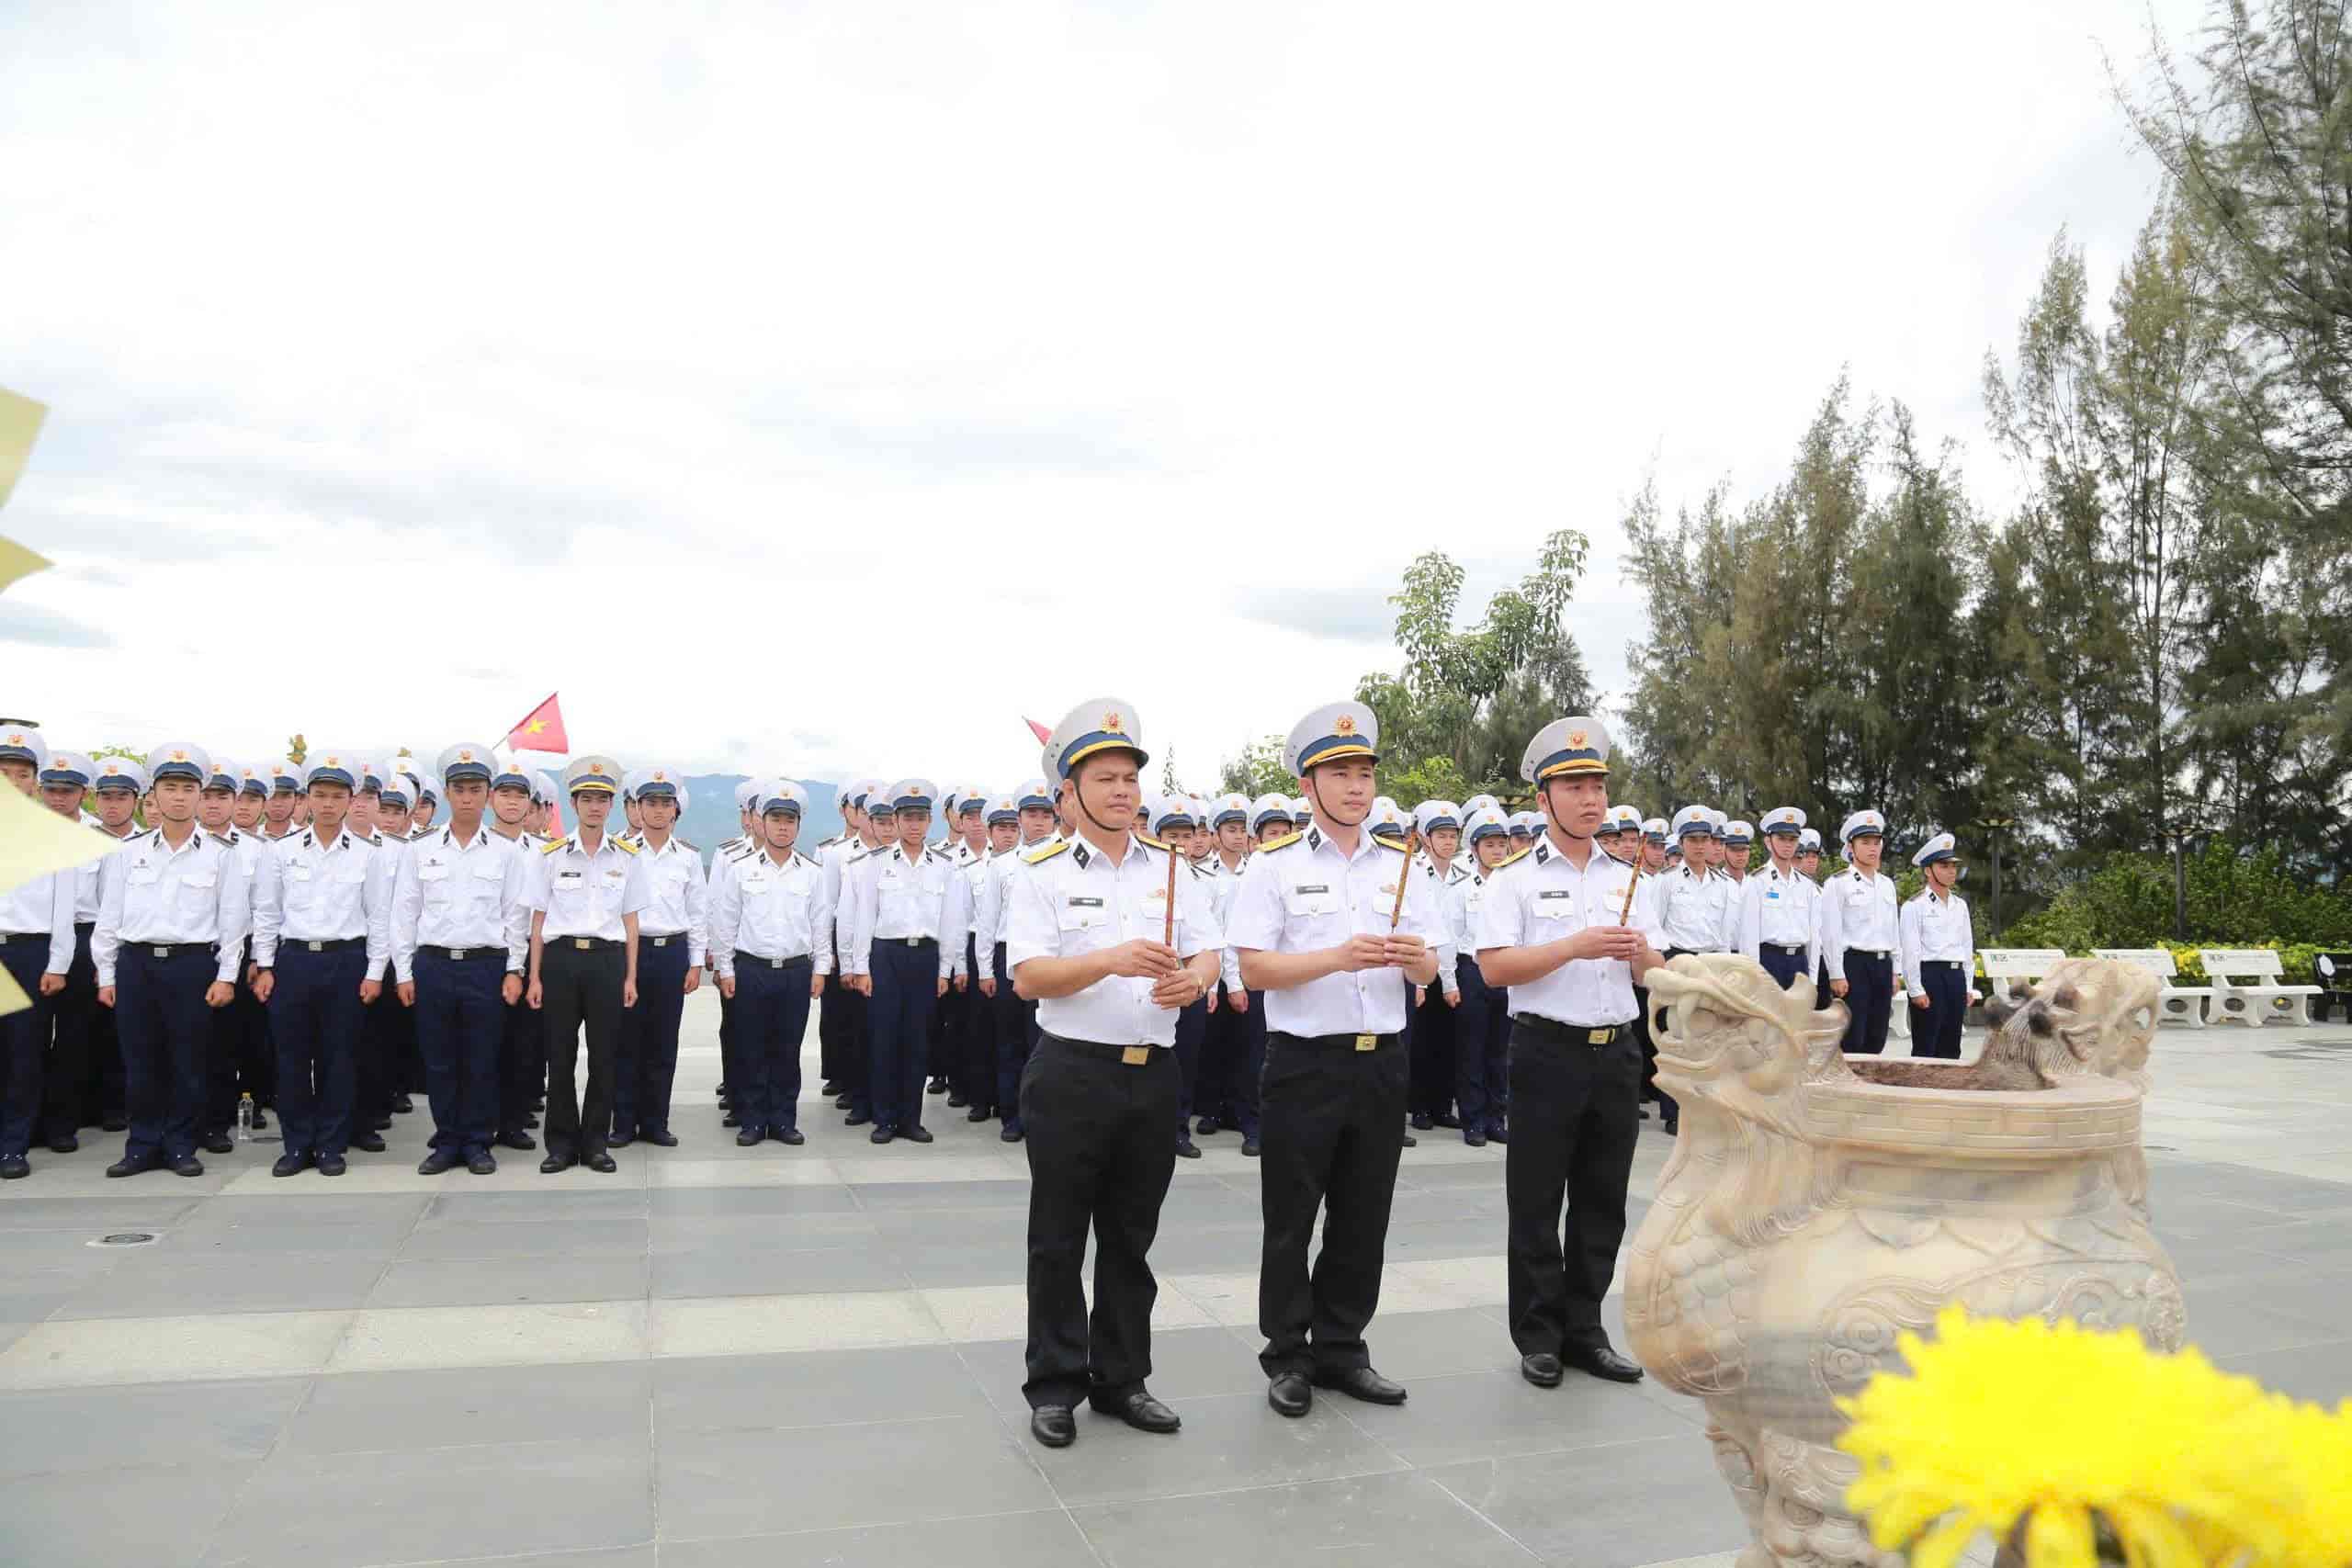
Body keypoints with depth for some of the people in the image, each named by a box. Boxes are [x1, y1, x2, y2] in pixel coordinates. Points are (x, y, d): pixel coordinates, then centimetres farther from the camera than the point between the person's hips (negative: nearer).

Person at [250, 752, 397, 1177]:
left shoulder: (369, 856, 2)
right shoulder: (279, 851, 5)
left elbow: (379, 917, 2)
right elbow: (266, 913, 7)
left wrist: (374, 972, -2)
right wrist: (264, 967, 1)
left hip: (347, 961, -1)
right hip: (293, 959, 1)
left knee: (338, 1057, 4)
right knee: (291, 1056, 5)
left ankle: (331, 1146, 14)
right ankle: (297, 1145, 16)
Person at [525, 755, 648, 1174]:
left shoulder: (627, 857, 6)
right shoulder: (550, 855, 3)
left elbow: (630, 922, 8)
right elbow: (538, 920, 5)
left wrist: (630, 977, 4)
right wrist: (534, 977, 1)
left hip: (608, 959, 1)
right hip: (561, 959, -1)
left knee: (603, 1055, 4)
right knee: (561, 1056, 4)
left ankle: (594, 1142, 14)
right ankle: (561, 1143, 15)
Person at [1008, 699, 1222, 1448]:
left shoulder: (1171, 865, 8)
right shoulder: (1044, 873, -4)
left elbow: (1207, 950, 6)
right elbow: (1027, 976, -13)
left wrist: (1194, 979, -18)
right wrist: (1111, 960, -27)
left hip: (1153, 1072, 4)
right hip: (1072, 1073, -4)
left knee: (1131, 1238, 15)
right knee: (1059, 1240, 7)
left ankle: (1121, 1379, 28)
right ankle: (1055, 1387, 21)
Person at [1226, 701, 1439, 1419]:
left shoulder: (1401, 864, 9)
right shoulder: (1275, 865, -4)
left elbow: (1428, 971, 9)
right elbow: (1255, 968, -11)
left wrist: (1412, 957, -15)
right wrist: (1337, 957, -23)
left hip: (1381, 1063, 4)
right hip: (1304, 1064, -4)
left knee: (1364, 1218, 13)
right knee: (1290, 1221, 6)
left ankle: (1341, 1349, 28)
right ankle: (1287, 1359, 20)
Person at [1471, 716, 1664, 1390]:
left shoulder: (1631, 880, 11)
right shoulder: (1515, 877, -4)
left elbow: (1653, 975, 11)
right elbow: (1495, 967, -13)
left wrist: (1640, 952, -11)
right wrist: (1576, 946, -21)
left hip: (1617, 1051, 5)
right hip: (1547, 1051, -5)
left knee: (1603, 1203, 12)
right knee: (1537, 1203, 4)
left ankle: (1584, 1330, 24)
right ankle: (1539, 1337, 16)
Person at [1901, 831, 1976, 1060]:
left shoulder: (1960, 904, 15)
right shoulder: (1915, 905, -5)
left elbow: (1968, 947, 17)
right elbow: (1911, 950, -10)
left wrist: (1968, 986, 13)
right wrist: (1916, 990, -14)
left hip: (1956, 976, 7)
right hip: (1929, 975, -6)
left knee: (1951, 1046, 10)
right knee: (1925, 1047, -3)